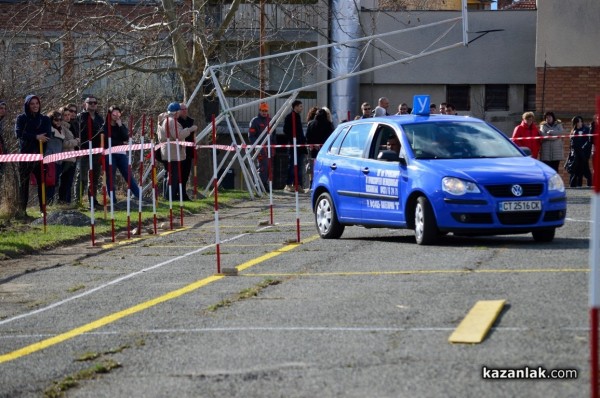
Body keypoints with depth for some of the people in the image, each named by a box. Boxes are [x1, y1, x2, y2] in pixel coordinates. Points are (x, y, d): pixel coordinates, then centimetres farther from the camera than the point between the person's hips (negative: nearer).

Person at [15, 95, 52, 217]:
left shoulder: (45, 119, 12)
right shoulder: (21, 118, 7)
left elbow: (47, 135, -1)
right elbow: (19, 133, -9)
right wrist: (36, 137, -18)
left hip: (41, 154, 1)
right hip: (25, 154, -1)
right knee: (23, 183, -2)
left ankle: (43, 208, 1)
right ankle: (22, 210, -1)